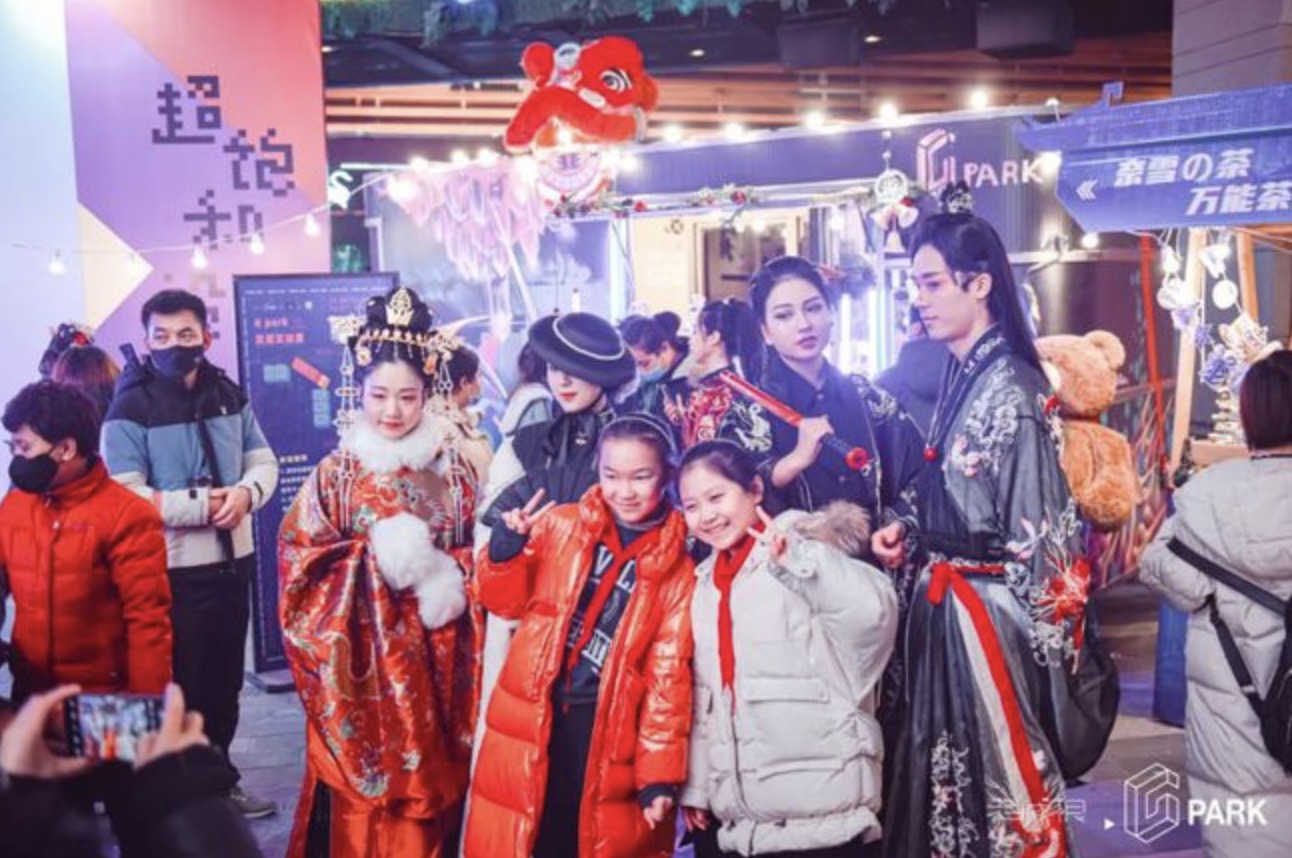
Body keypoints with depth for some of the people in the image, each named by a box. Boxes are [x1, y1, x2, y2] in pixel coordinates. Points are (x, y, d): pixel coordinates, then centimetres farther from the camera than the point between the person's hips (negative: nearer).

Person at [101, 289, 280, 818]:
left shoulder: (230, 397, 6)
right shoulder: (131, 407, -11)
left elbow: (264, 462, 7)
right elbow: (123, 495, -19)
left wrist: (246, 492, -15)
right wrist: (202, 505, -23)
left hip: (233, 561, 6)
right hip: (171, 571, -6)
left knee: (225, 679, 18)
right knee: (180, 686, 7)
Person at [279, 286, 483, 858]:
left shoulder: (455, 468, 3)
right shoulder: (336, 473, -2)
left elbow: (480, 553, 8)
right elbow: (298, 555, -3)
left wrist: (441, 574, -11)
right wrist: (372, 558, -15)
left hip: (436, 654, 2)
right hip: (362, 653, -2)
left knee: (432, 778, 10)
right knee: (363, 785, 2)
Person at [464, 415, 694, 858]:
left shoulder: (677, 569, 0)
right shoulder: (559, 524, 2)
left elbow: (668, 674, -1)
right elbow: (507, 601, 10)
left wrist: (659, 772, -5)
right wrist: (507, 548, -10)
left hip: (611, 733, -1)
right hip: (534, 718, 1)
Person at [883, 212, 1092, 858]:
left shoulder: (1011, 389, -18)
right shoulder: (958, 377, 8)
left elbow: (1040, 535, -17)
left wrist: (1043, 646, -13)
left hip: (986, 615, -8)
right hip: (944, 603, 8)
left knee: (993, 773, 7)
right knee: (945, 767, 18)